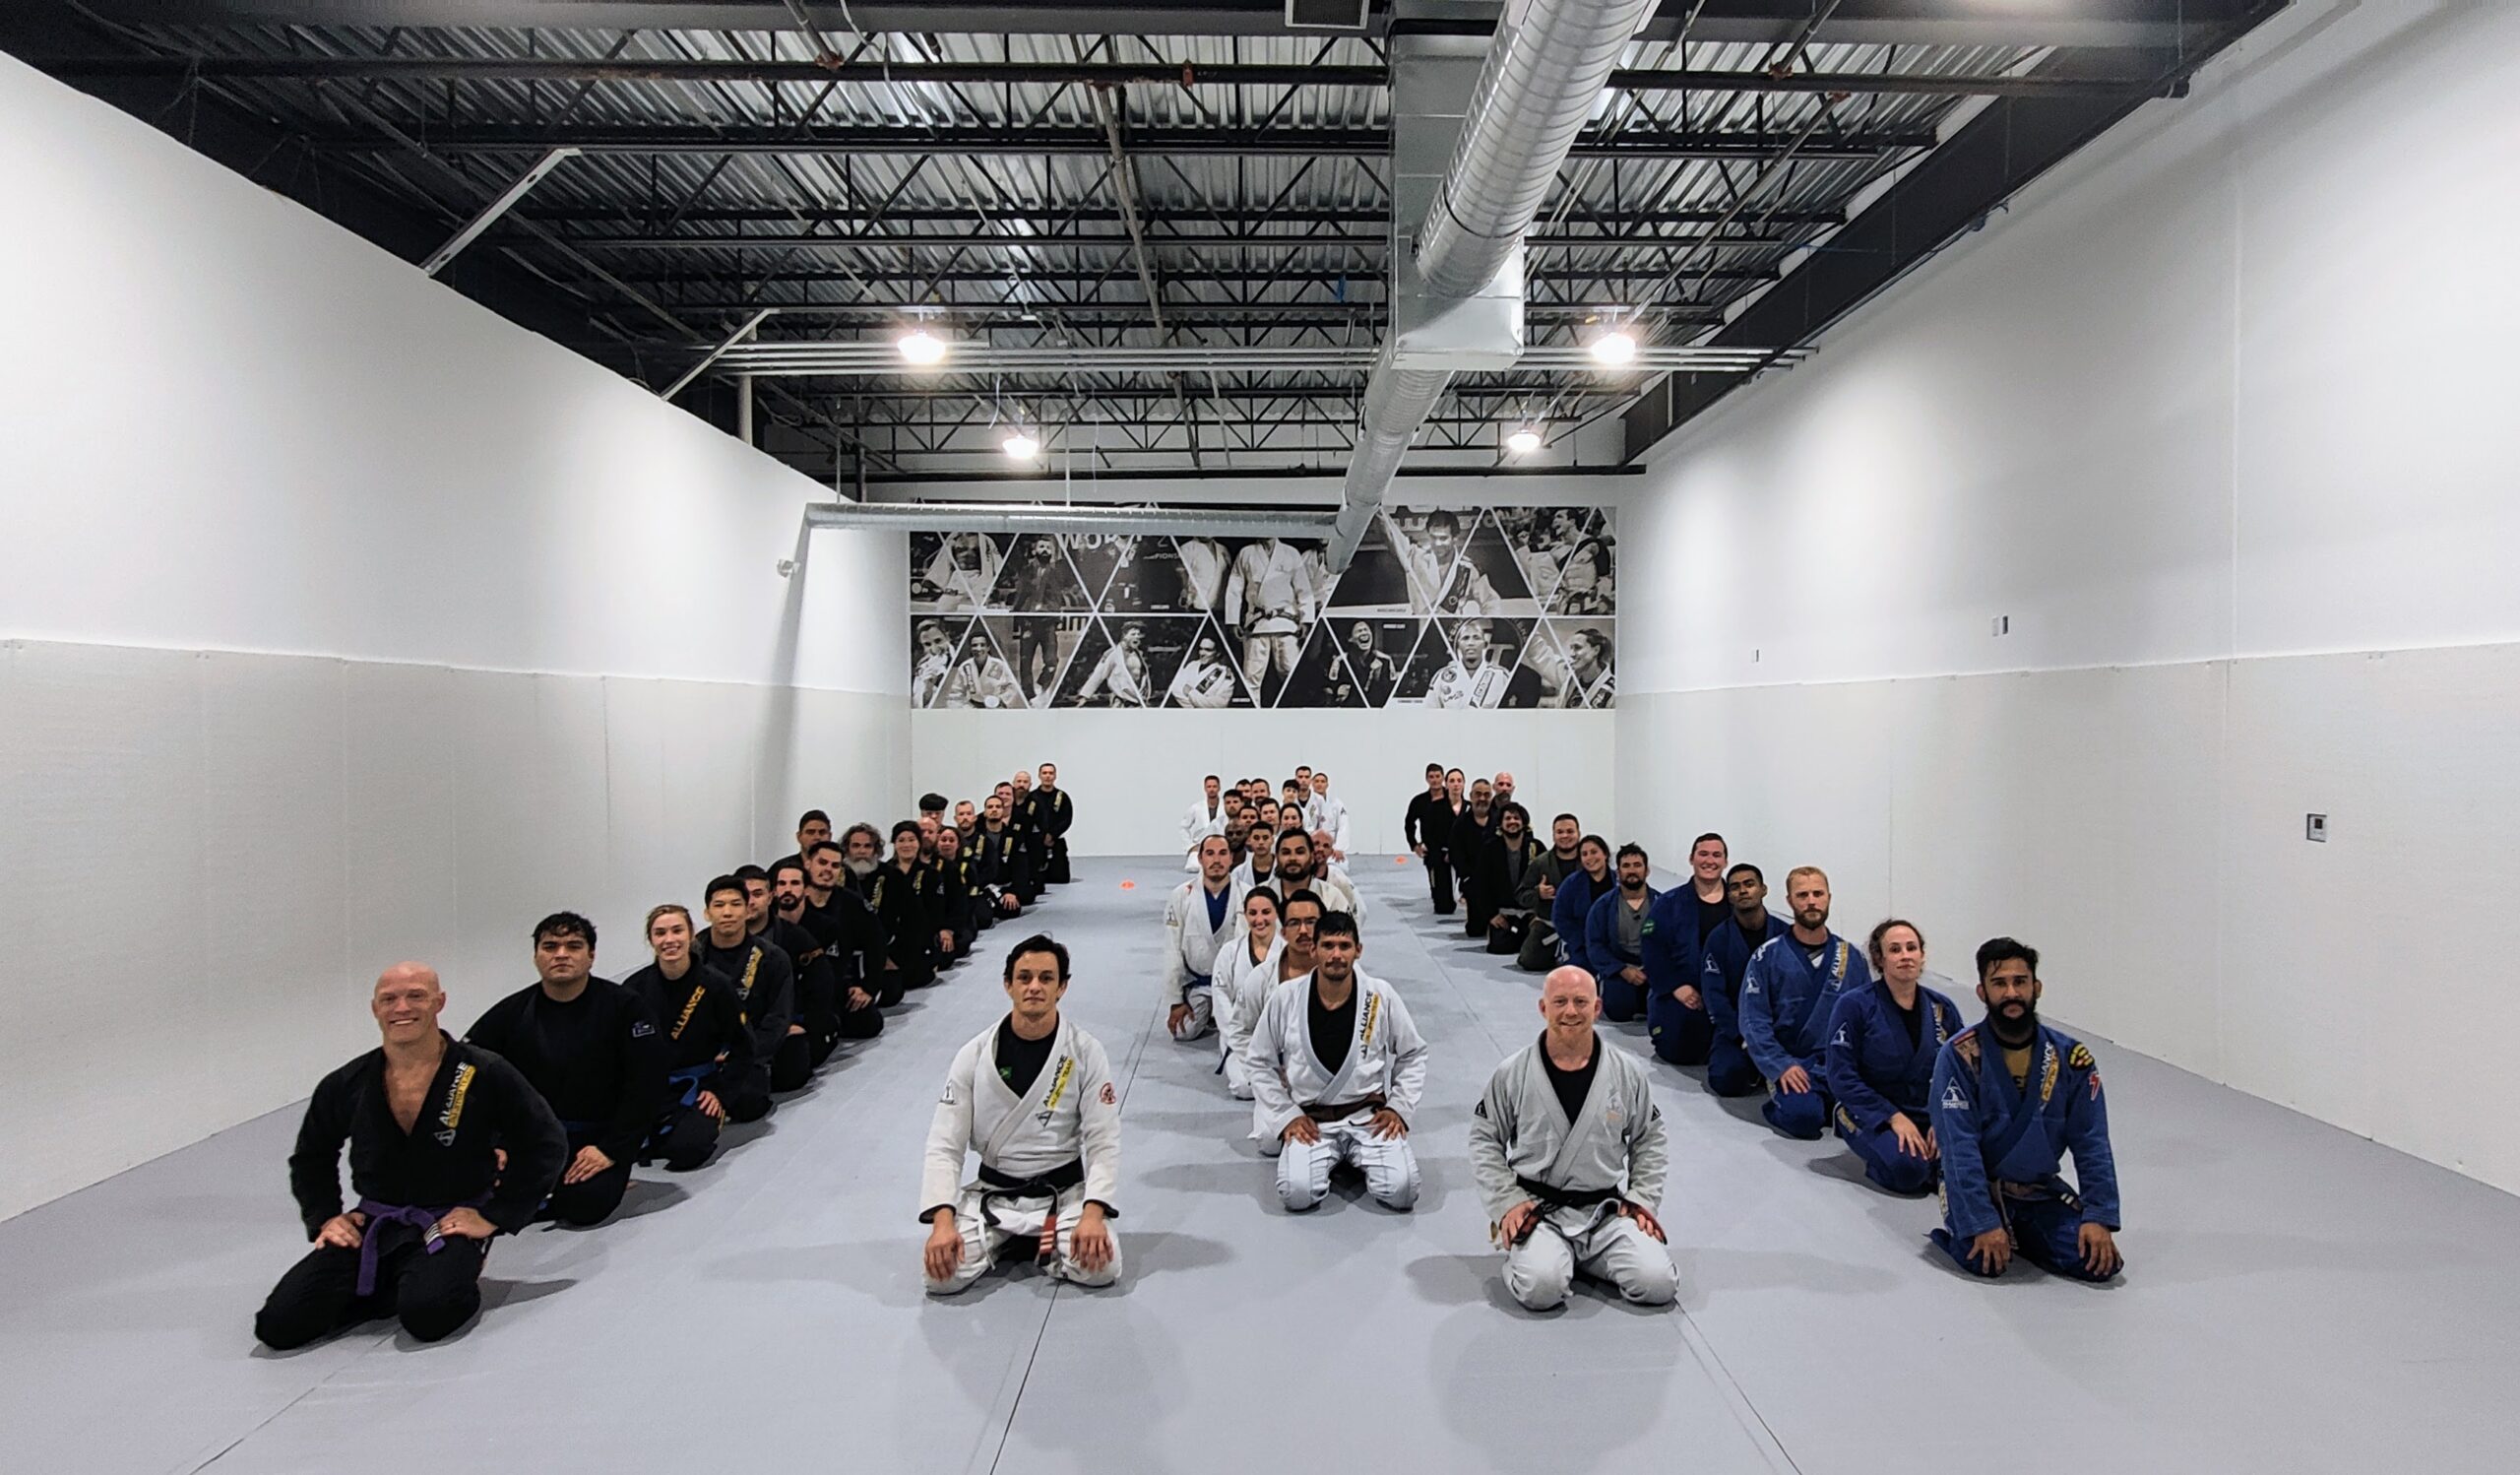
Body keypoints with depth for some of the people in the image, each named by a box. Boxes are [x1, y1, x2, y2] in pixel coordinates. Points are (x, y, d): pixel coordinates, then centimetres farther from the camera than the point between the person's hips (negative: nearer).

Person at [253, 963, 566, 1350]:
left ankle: (455, 1281, 3)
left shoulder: (484, 1075, -10)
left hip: (450, 1226, -4)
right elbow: (311, 1156, 22)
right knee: (278, 1324, -12)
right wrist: (324, 1217, 8)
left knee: (428, 1314, -32)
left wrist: (494, 1216, -8)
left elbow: (545, 1144, -5)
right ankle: (390, 1287, 10)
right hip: (371, 1227, 4)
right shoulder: (346, 1085, 2)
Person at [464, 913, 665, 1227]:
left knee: (585, 1205, -26)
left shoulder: (623, 1007, -9)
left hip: (597, 1139, -3)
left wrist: (612, 1150, -16)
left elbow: (647, 1084, -12)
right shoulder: (513, 1012, 0)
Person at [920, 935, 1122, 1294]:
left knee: (1101, 1267, -25)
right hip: (992, 1192, 1)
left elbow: (1103, 1140, -9)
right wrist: (943, 1220, -22)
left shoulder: (1087, 1053, -10)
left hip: (1063, 1190, -1)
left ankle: (1043, 1242, 7)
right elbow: (944, 1144, -7)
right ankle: (1002, 1240, 10)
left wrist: (1093, 1213, -24)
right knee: (942, 1275, -21)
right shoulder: (974, 1056, -8)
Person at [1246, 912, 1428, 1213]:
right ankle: (1332, 1157, 10)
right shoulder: (1285, 998, -7)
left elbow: (1413, 1055, 9)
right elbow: (1262, 1064, 5)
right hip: (1310, 1119, 0)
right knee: (1296, 1193, -27)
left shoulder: (1381, 996, -5)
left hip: (1370, 1115, 0)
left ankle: (1359, 1157, 12)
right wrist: (1286, 1116, -5)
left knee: (1401, 1190, -23)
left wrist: (1399, 1108, -2)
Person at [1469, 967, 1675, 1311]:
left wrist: (1642, 1200, 3)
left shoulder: (1627, 1072, 0)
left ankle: (1582, 1255, 13)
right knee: (1541, 1288, -28)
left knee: (1658, 1284, -16)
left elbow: (1651, 1140, 13)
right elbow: (1484, 1140, 4)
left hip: (1607, 1210, 3)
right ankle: (1526, 1252, 9)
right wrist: (1506, 1202, -5)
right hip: (1537, 1210, -2)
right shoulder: (1513, 1074, -5)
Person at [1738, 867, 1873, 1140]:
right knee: (1804, 1115, -31)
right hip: (1791, 1063, -3)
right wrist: (1781, 1066, -16)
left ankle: (1827, 1104, 6)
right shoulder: (1768, 955, 0)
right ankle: (1782, 1099, 3)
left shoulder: (1850, 956, 10)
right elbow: (1753, 1021, -4)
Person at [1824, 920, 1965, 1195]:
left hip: (1928, 1114, 4)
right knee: (1906, 1168, -32)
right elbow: (1841, 1075, -13)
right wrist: (1894, 1117, -19)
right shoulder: (1855, 1005, -10)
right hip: (1870, 1113, -4)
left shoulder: (1943, 1008, 4)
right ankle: (1880, 1154, 2)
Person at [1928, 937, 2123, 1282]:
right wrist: (1983, 1223, -24)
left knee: (2101, 1261, -15)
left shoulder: (2072, 1057, -3)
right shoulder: (1960, 1055, -15)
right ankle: (1962, 1230, 8)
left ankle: (2021, 1234, 13)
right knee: (1986, 1260, -28)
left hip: (2041, 1190, 4)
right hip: (1975, 1186, -4)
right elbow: (1959, 1148, -18)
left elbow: (2091, 1143, -1)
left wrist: (2099, 1217, -11)